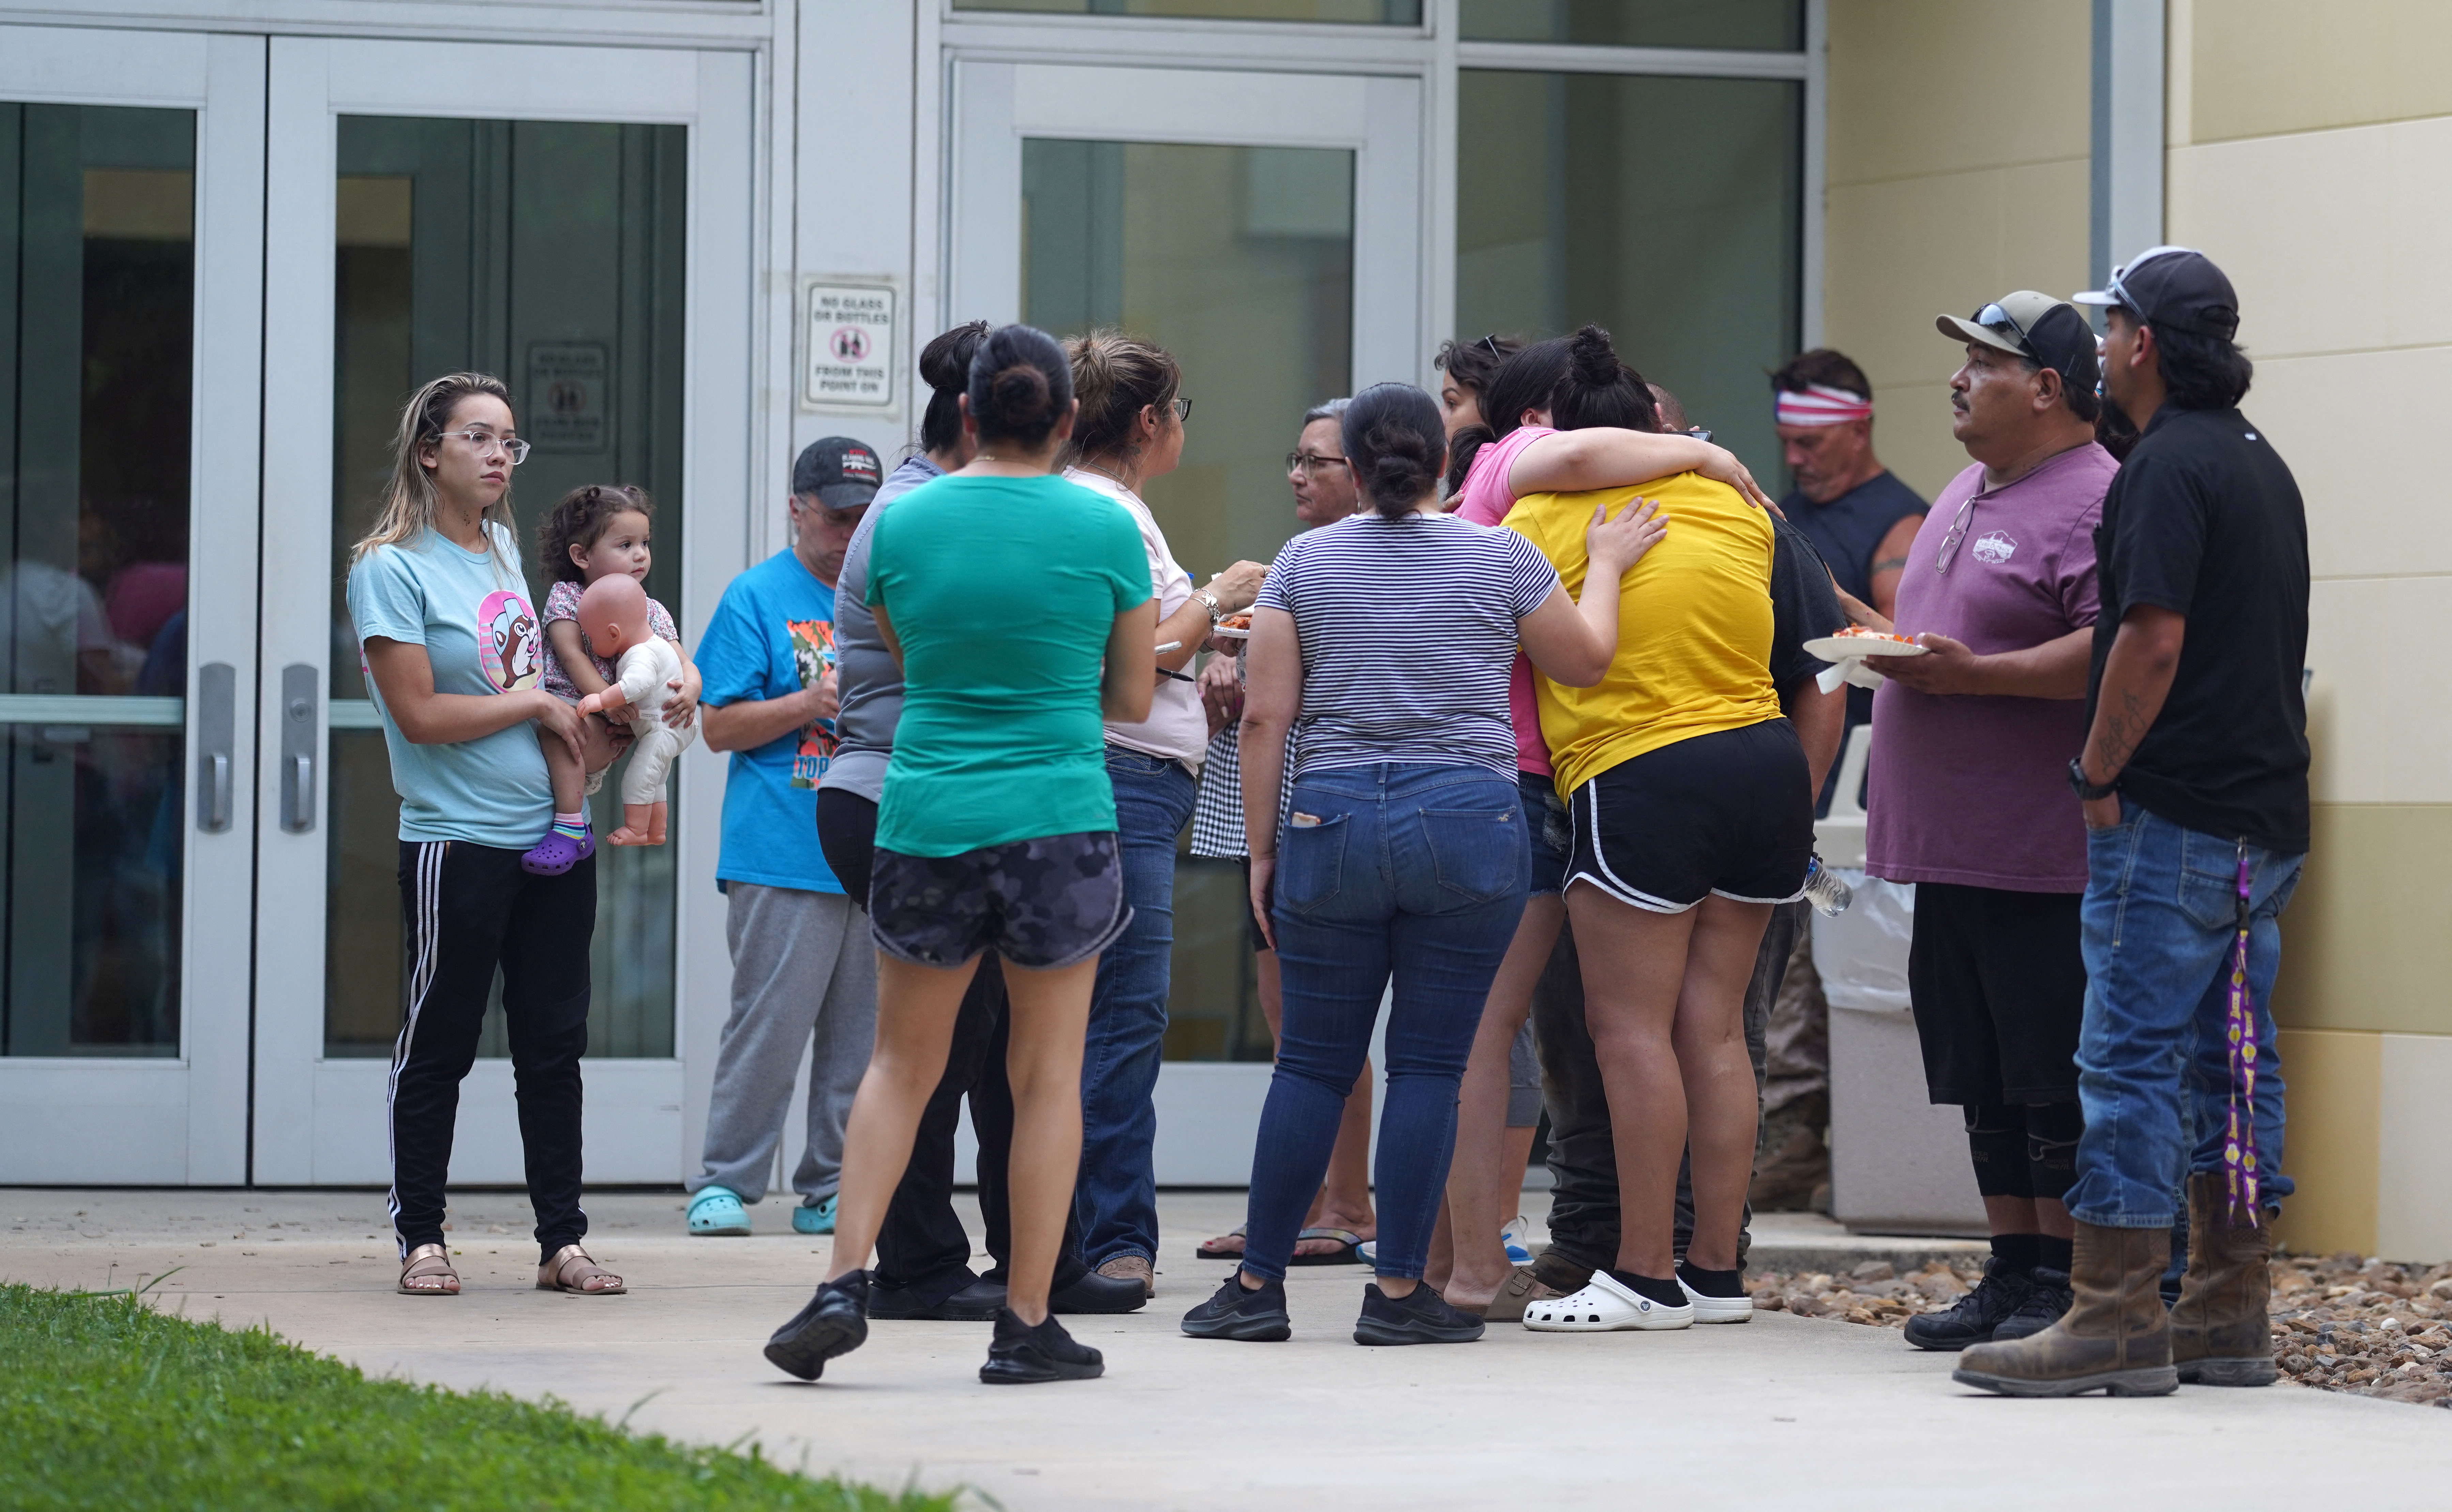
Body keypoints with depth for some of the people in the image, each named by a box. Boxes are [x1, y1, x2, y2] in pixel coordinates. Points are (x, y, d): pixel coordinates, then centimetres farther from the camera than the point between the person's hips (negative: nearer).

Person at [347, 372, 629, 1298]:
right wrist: (537, 702, -9)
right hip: (457, 844, -6)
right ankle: (421, 1237, 11)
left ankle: (561, 1239, 12)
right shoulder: (390, 568, -8)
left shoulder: (504, 550, 13)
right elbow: (421, 713, -15)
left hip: (554, 834, 6)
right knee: (440, 1045, 2)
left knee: (554, 1044, 7)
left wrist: (588, 730, 8)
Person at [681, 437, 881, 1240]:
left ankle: (831, 1189, 13)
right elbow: (720, 725, -2)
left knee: (861, 1030, 6)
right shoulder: (757, 596, 2)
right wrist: (809, 705, -14)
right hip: (783, 857, -5)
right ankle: (724, 1182, 1)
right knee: (769, 1023, -8)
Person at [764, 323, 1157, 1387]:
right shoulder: (1105, 531, -3)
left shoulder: (902, 524, 2)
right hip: (1061, 821, -2)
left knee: (903, 1065, 14)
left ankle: (844, 1283, 0)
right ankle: (1026, 1327, 8)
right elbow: (1132, 701, 5)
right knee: (1048, 1076, 7)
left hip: (926, 820, 2)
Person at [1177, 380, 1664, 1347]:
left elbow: (1264, 717, 2)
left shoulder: (1305, 561, 5)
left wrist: (1262, 850, 8)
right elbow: (1586, 662, 16)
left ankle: (1259, 1286, 8)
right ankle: (1399, 1294, 2)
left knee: (1313, 1062, 7)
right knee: (1429, 1064, 2)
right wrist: (1607, 567, 31)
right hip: (1469, 824, -1)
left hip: (1331, 825, 1)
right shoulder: (1501, 558, 2)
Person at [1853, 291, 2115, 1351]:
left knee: (2052, 1083, -5)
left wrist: (1975, 674, -24)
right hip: (1951, 849, 10)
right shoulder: (1966, 495, 19)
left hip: (2040, 857, -10)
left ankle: (2062, 1285, 0)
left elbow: (2111, 653, -23)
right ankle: (2010, 1274, 19)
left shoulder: (2092, 500, -13)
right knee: (1982, 1079, 13)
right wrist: (1892, 651, 11)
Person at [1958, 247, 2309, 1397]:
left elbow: (2153, 641, -21)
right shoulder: (2261, 463, 17)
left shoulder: (2167, 469, -13)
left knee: (2133, 1055, -8)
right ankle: (2228, 1314, 12)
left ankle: (2116, 1318, -10)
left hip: (2174, 816, -9)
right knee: (2232, 1055, 10)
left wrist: (2098, 776, -11)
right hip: (2266, 815, 9)